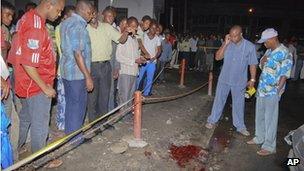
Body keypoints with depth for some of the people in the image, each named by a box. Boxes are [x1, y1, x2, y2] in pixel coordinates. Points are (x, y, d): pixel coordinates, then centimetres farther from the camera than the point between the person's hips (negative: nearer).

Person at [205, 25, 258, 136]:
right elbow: (217, 57, -12)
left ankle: (240, 126, 25)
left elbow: (253, 64, -4)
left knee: (238, 103, 11)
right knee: (219, 100, 12)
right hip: (224, 79, 1)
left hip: (239, 81, -1)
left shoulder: (250, 46, -9)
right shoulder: (227, 44, -5)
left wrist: (252, 79, -5)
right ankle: (212, 121, 27)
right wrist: (225, 43, -18)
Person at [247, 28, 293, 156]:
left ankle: (269, 146, 13)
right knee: (259, 115, 18)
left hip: (272, 92, -8)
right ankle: (259, 138, 35)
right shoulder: (269, 51, 10)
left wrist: (277, 91, -17)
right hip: (262, 89, 8)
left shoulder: (284, 53, -14)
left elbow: (284, 75, -15)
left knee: (270, 119, 1)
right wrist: (262, 61, -4)